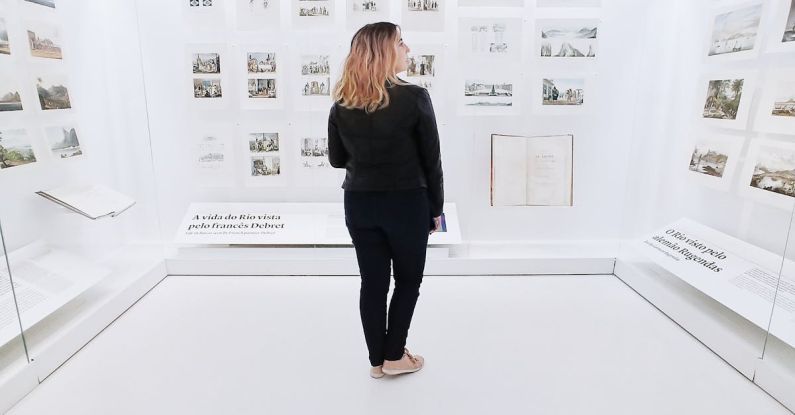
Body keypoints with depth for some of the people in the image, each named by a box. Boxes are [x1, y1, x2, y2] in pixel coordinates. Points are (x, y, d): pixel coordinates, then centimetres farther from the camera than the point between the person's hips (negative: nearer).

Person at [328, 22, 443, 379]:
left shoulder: (342, 103, -1)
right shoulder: (414, 97, -13)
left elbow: (337, 159, 7)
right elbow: (431, 160, -8)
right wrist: (436, 208, 4)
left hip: (359, 204, 4)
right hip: (407, 203, -3)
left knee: (372, 283, 14)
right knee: (408, 280, 16)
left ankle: (376, 360, 28)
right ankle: (394, 356, 25)